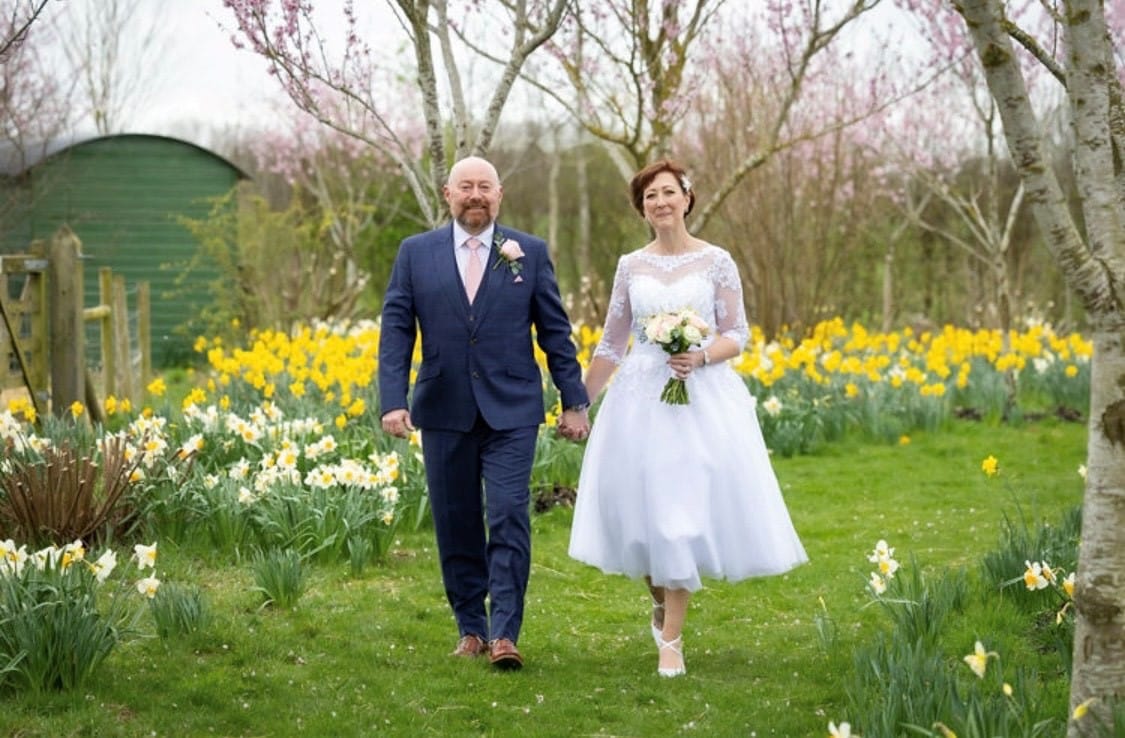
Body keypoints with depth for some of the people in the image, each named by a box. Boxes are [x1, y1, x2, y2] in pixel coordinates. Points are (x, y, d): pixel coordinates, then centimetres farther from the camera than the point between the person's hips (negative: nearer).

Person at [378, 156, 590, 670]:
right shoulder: (415, 253, 5)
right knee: (456, 525, 7)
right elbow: (396, 331, 2)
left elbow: (555, 331, 7)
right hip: (444, 411, 2)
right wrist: (392, 401, -9)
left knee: (509, 517, -10)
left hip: (511, 410, -1)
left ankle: (505, 633, -8)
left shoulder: (530, 252, 4)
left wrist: (574, 401, 4)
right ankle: (470, 628, 18)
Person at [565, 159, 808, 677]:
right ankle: (662, 602, 30)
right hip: (641, 400, 3)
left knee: (685, 512, -7)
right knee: (641, 511, 1)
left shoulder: (717, 262, 1)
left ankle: (671, 639, -1)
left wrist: (700, 356, -18)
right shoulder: (631, 266, 8)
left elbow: (737, 337, 2)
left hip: (704, 400, -3)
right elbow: (611, 344, 14)